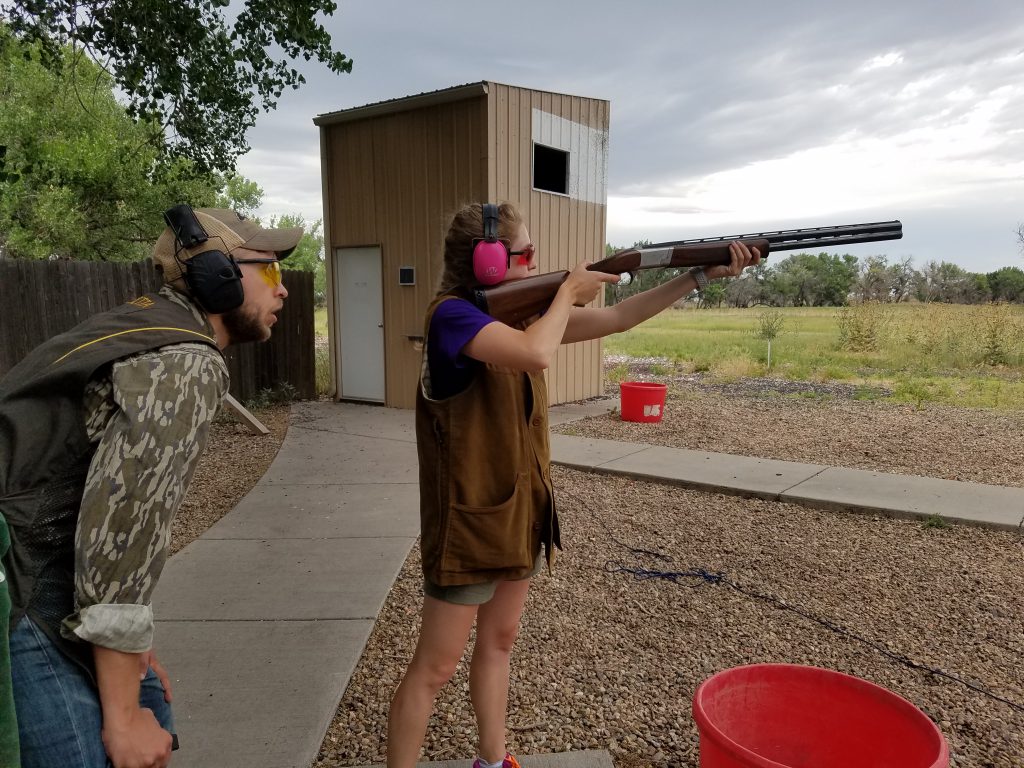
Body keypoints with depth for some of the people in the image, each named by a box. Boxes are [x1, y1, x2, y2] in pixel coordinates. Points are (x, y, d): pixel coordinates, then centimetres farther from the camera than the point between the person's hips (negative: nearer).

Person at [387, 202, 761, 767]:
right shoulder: (452, 314, -19)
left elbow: (615, 319, 5)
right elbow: (537, 354, -36)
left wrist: (701, 275, 1)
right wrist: (569, 291, -17)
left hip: (519, 510, 8)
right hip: (469, 519, -8)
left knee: (499, 642, 21)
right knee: (433, 668, 5)